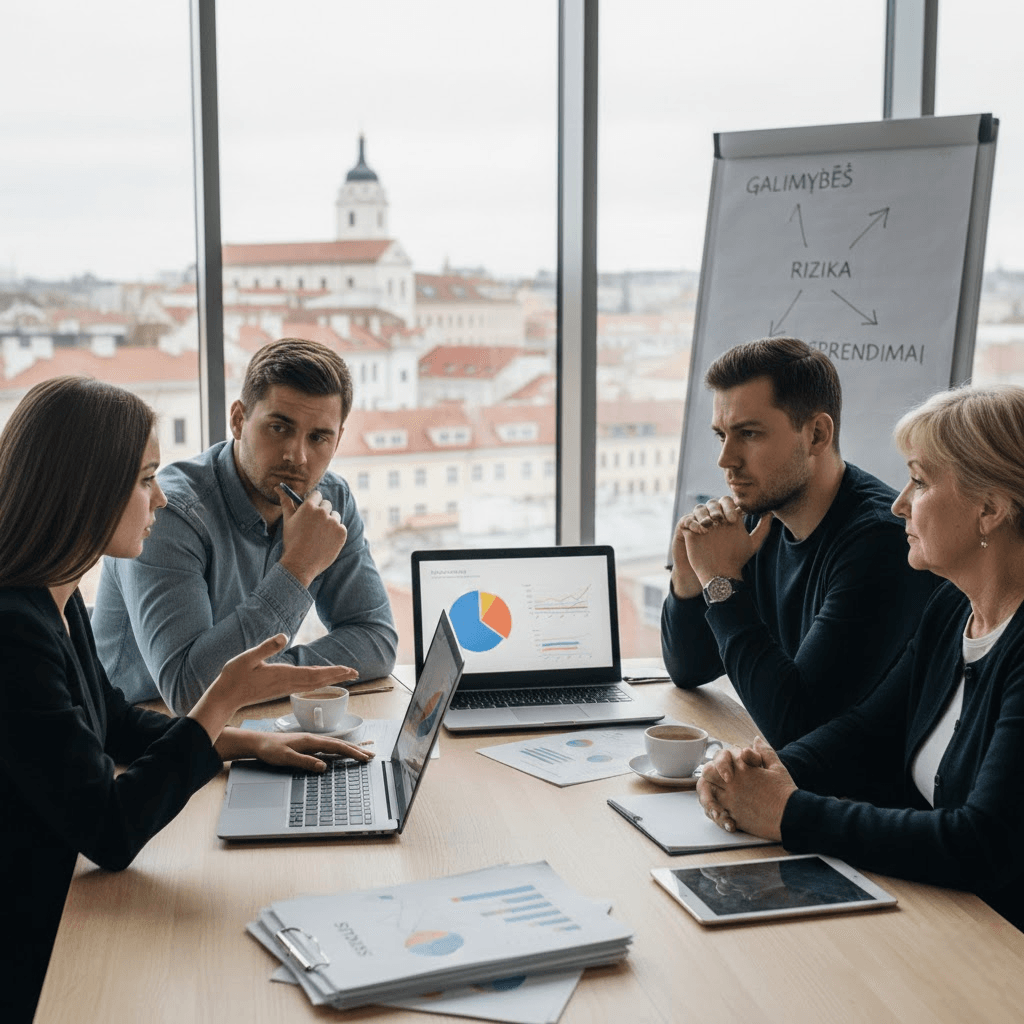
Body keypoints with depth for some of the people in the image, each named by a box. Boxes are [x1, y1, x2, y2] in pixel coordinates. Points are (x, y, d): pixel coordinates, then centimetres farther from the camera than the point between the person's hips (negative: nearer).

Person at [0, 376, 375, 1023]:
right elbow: (112, 835, -25)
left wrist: (250, 743, 9)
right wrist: (226, 700, -22)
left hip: (64, 908, 9)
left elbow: (117, 723, 20)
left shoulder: (57, 601, 4)